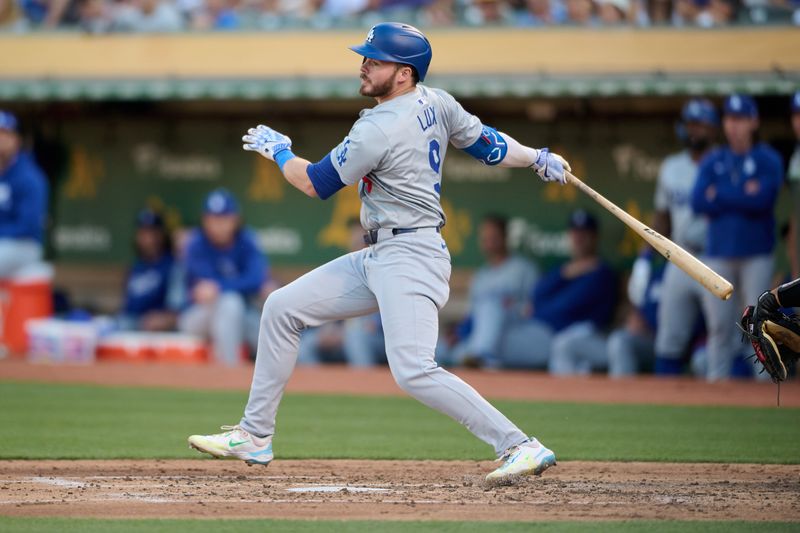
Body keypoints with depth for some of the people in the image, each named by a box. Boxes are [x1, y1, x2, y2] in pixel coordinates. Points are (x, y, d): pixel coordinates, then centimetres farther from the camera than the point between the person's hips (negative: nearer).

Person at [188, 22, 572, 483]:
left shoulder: (379, 129, -20)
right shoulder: (435, 103, 5)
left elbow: (314, 184, -9)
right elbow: (485, 142, 17)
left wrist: (277, 150, 9)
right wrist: (538, 158, 32)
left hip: (410, 258, -11)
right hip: (379, 258, 11)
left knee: (413, 370, -24)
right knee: (283, 308, 12)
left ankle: (521, 447, -22)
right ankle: (255, 436, 19)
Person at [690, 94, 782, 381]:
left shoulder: (768, 160, 1)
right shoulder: (713, 161, 11)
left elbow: (762, 199, -14)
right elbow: (699, 202, -2)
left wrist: (719, 194, -7)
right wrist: (742, 195, -9)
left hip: (756, 256, -3)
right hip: (719, 254, 3)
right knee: (719, 326, 3)